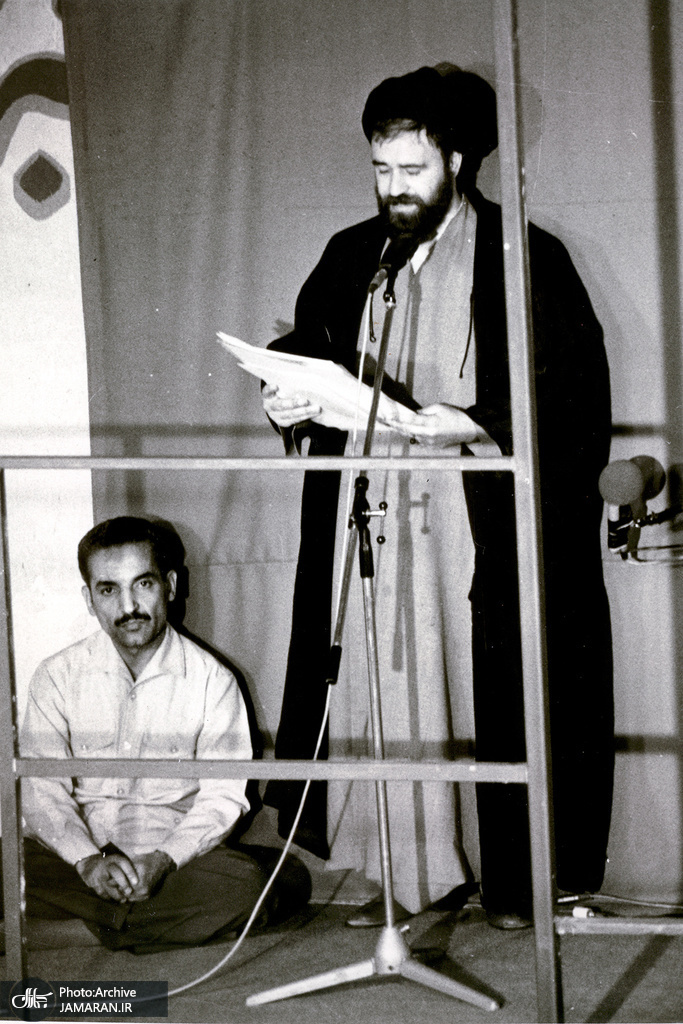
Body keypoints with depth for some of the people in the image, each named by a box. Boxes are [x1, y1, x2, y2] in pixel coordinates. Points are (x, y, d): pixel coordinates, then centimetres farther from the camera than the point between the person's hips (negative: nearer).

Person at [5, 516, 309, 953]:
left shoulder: (212, 681, 2)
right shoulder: (58, 677, 5)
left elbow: (222, 797, -3)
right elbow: (42, 792, -2)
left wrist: (163, 860, -22)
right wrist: (89, 861, -21)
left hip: (177, 861, 0)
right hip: (79, 859, 0)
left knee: (245, 883, -32)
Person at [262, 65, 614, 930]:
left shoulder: (524, 260, -2)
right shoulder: (349, 259, 14)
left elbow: (572, 402, -6)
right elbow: (306, 350, 23)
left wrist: (474, 426, -19)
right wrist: (288, 400, 0)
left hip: (485, 524, -4)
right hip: (376, 516, 4)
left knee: (497, 691, -2)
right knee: (385, 692, 1)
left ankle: (515, 880, 7)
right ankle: (408, 870, 9)